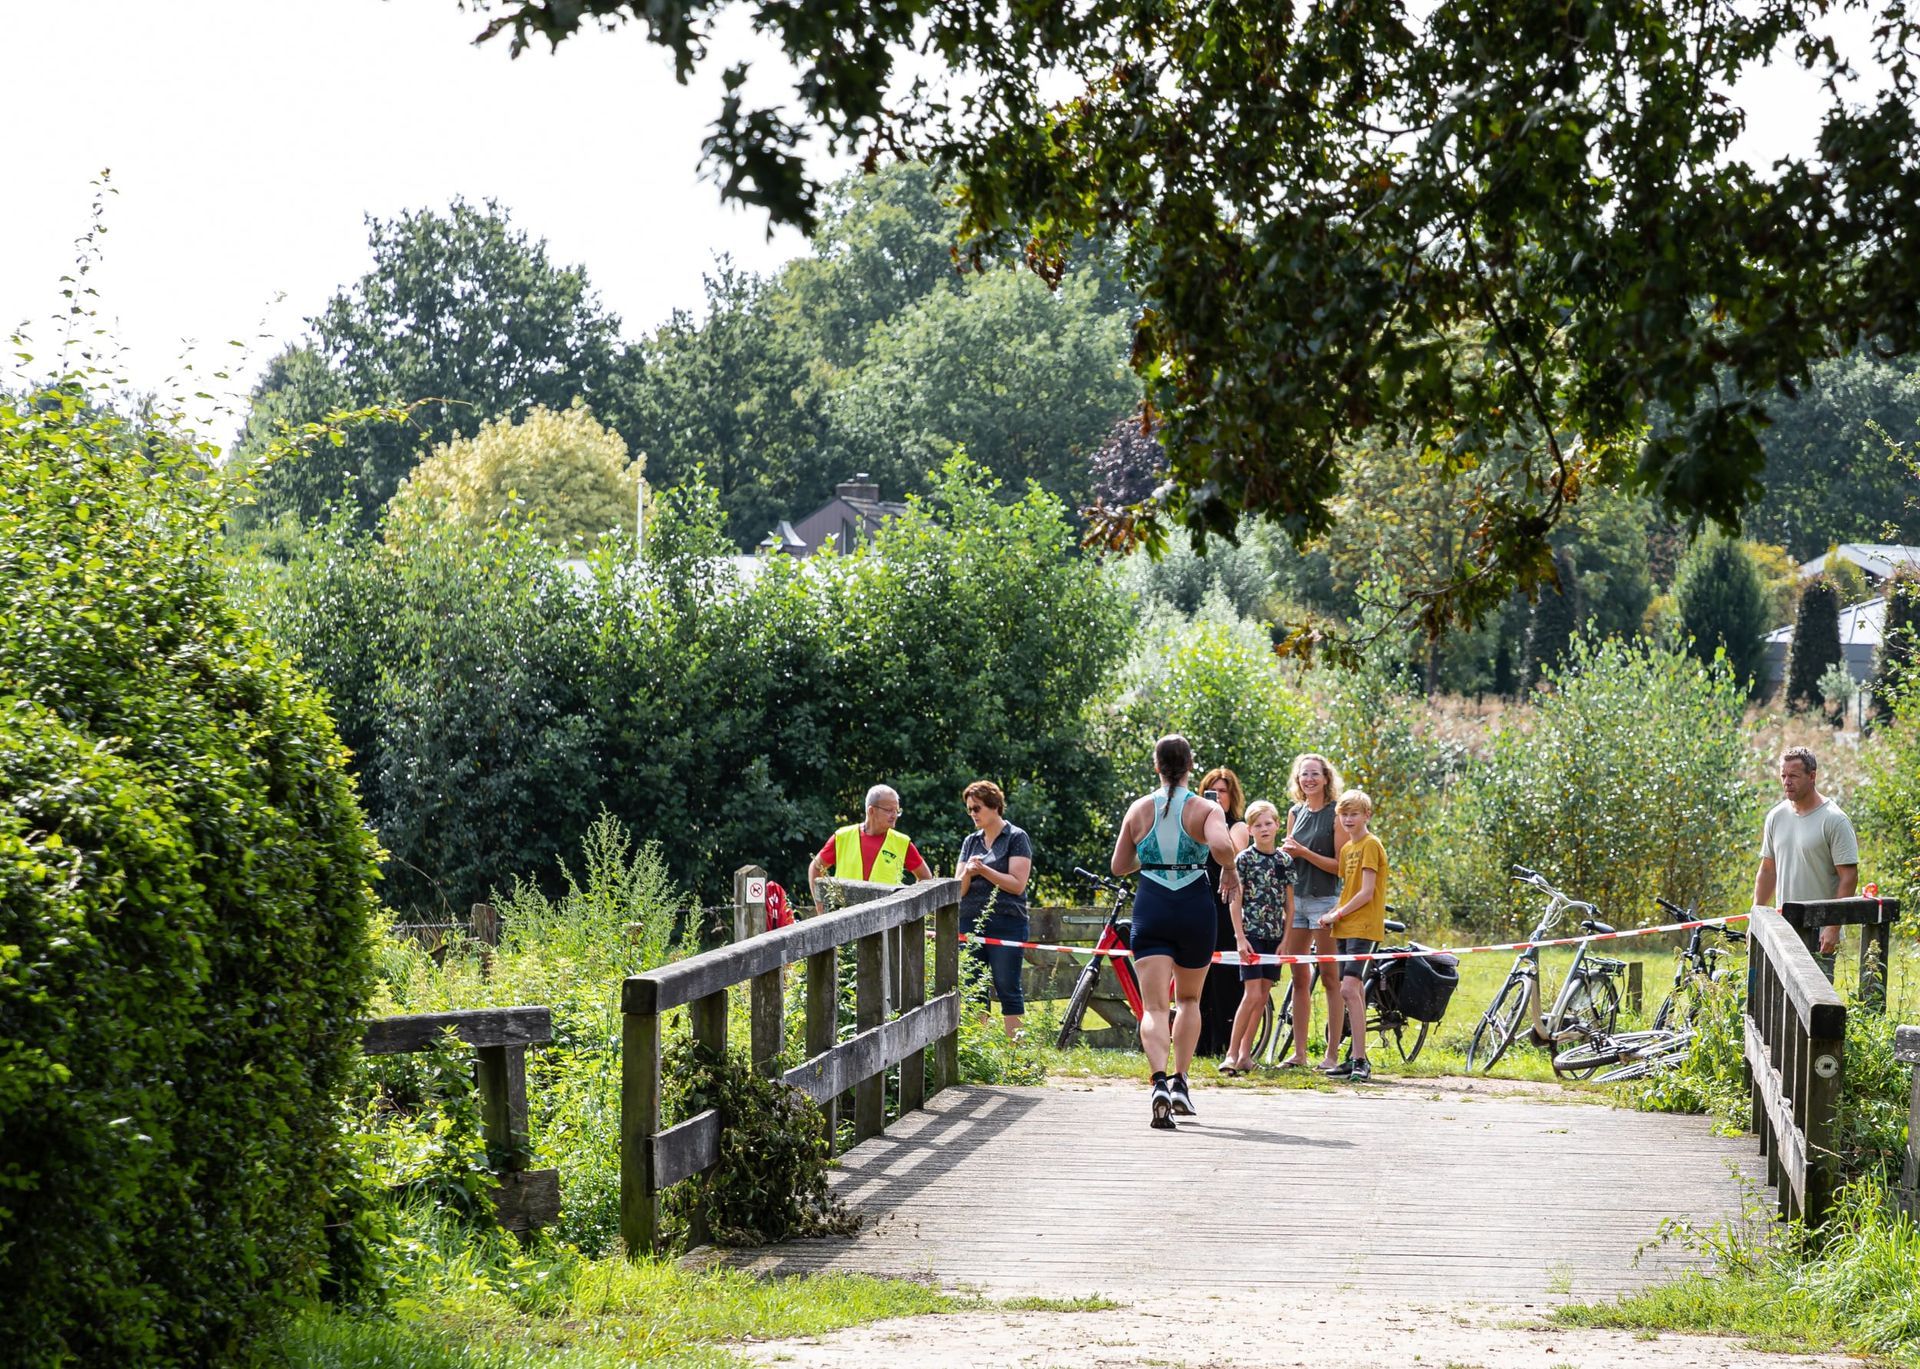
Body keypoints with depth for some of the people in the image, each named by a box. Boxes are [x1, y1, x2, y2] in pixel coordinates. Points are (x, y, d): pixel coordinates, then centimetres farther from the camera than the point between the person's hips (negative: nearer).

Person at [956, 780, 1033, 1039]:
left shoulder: (1016, 838, 0)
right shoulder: (971, 841, 16)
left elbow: (1017, 884, -8)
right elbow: (959, 891, 12)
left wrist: (984, 870, -16)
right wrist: (967, 874, -9)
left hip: (1006, 925, -5)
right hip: (971, 923, 5)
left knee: (1008, 989, -6)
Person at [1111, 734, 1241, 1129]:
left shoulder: (1139, 809, 4)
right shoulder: (1206, 809, -3)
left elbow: (1119, 866, 9)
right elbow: (1221, 845, -23)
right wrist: (1230, 871, -3)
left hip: (1150, 908, 0)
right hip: (1195, 907, 0)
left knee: (1155, 1006, -5)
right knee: (1189, 999, 21)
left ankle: (1160, 1082, -28)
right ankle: (1180, 1083, 16)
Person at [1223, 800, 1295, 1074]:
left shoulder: (1285, 860, 7)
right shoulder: (1243, 859, -5)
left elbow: (1289, 904, 10)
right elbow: (1235, 902, -6)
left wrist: (1286, 939, 3)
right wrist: (1240, 938, -13)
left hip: (1275, 935, 5)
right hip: (1251, 932, -5)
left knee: (1263, 997, 6)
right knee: (1252, 994, -13)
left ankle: (1245, 1053, 13)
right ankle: (1232, 1054, -8)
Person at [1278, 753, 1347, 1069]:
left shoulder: (1336, 814, -5)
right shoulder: (1295, 813, 13)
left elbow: (1341, 865, -10)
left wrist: (1305, 852, -17)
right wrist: (1286, 852, -2)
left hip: (1325, 899, -6)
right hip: (1296, 898, 6)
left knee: (1329, 978, -4)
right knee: (1299, 979, 6)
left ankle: (1332, 1052, -3)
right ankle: (1299, 1052, 9)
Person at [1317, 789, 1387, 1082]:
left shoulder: (1370, 845, -9)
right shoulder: (1347, 848, 18)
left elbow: (1366, 893, -14)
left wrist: (1336, 915, -8)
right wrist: (1334, 918, 4)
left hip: (1363, 927, -9)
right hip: (1345, 928, 9)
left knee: (1349, 989, -18)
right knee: (1355, 992, 10)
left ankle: (1359, 1061, -20)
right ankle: (1357, 1059, 14)